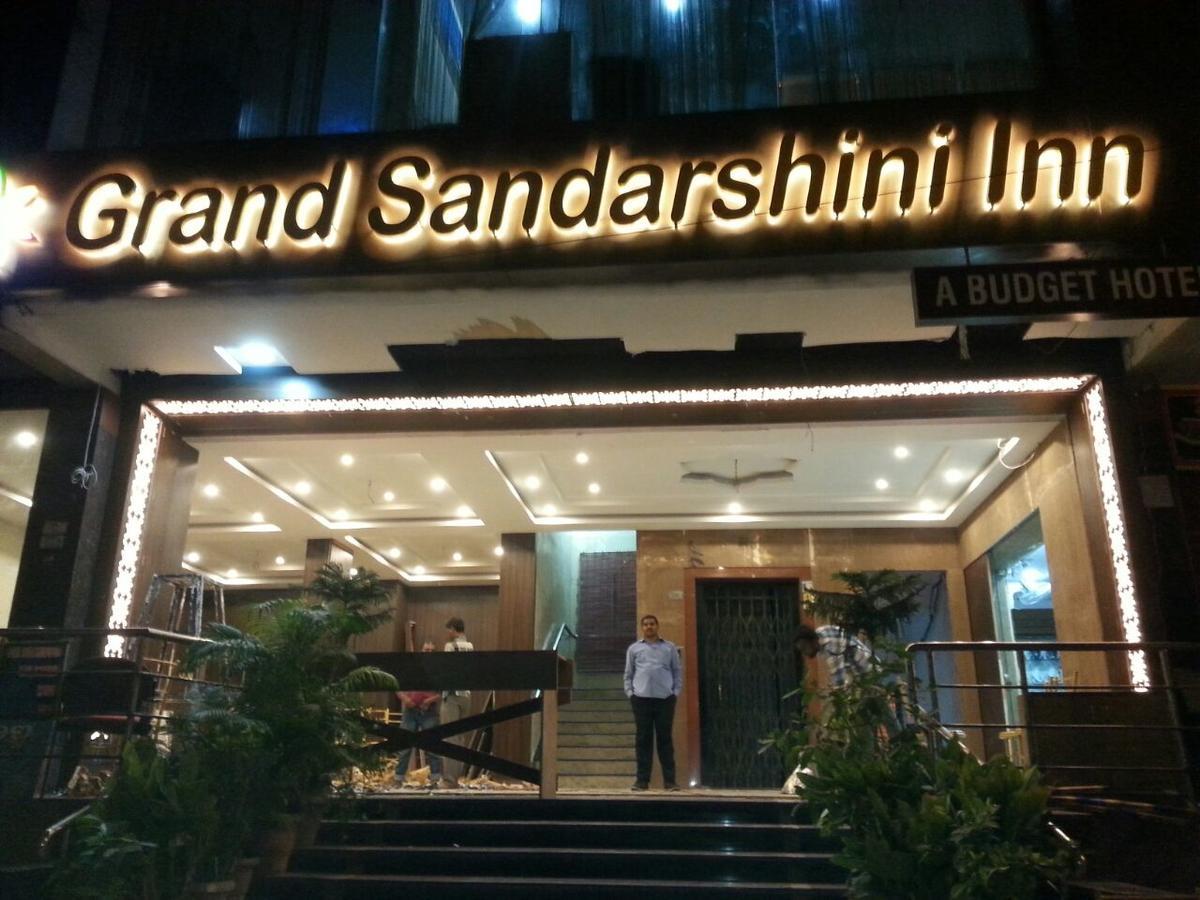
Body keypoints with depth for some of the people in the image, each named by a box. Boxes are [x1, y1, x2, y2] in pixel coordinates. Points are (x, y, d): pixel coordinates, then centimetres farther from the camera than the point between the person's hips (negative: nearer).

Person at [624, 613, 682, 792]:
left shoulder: (669, 647, 11)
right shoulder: (634, 648, 12)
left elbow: (678, 671, 11)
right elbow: (628, 673, 12)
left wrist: (676, 691, 1)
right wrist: (629, 693, 2)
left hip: (665, 698, 0)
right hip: (641, 698, 0)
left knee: (665, 739, 1)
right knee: (643, 739, 2)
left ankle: (669, 779, 5)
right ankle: (642, 779, 7)